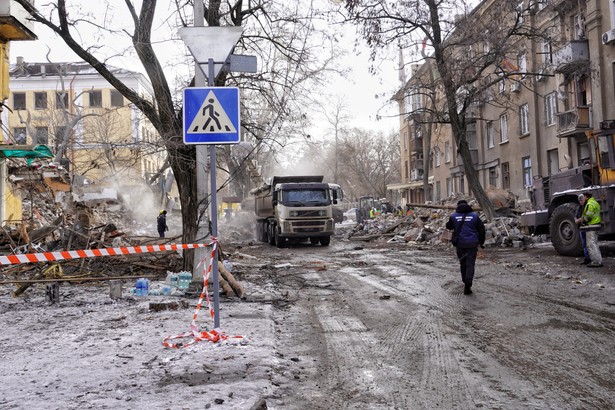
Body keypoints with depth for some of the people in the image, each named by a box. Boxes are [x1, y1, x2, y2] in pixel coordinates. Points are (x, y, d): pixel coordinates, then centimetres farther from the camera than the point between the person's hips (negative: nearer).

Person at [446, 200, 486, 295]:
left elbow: (449, 226, 16)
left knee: (462, 263, 18)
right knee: (470, 264, -1)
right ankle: (467, 287, -12)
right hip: (472, 244, -1)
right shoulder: (474, 215, 0)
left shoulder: (453, 216, -1)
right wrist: (481, 242, 14)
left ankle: (466, 282, 30)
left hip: (460, 243, 1)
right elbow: (481, 229, 4)